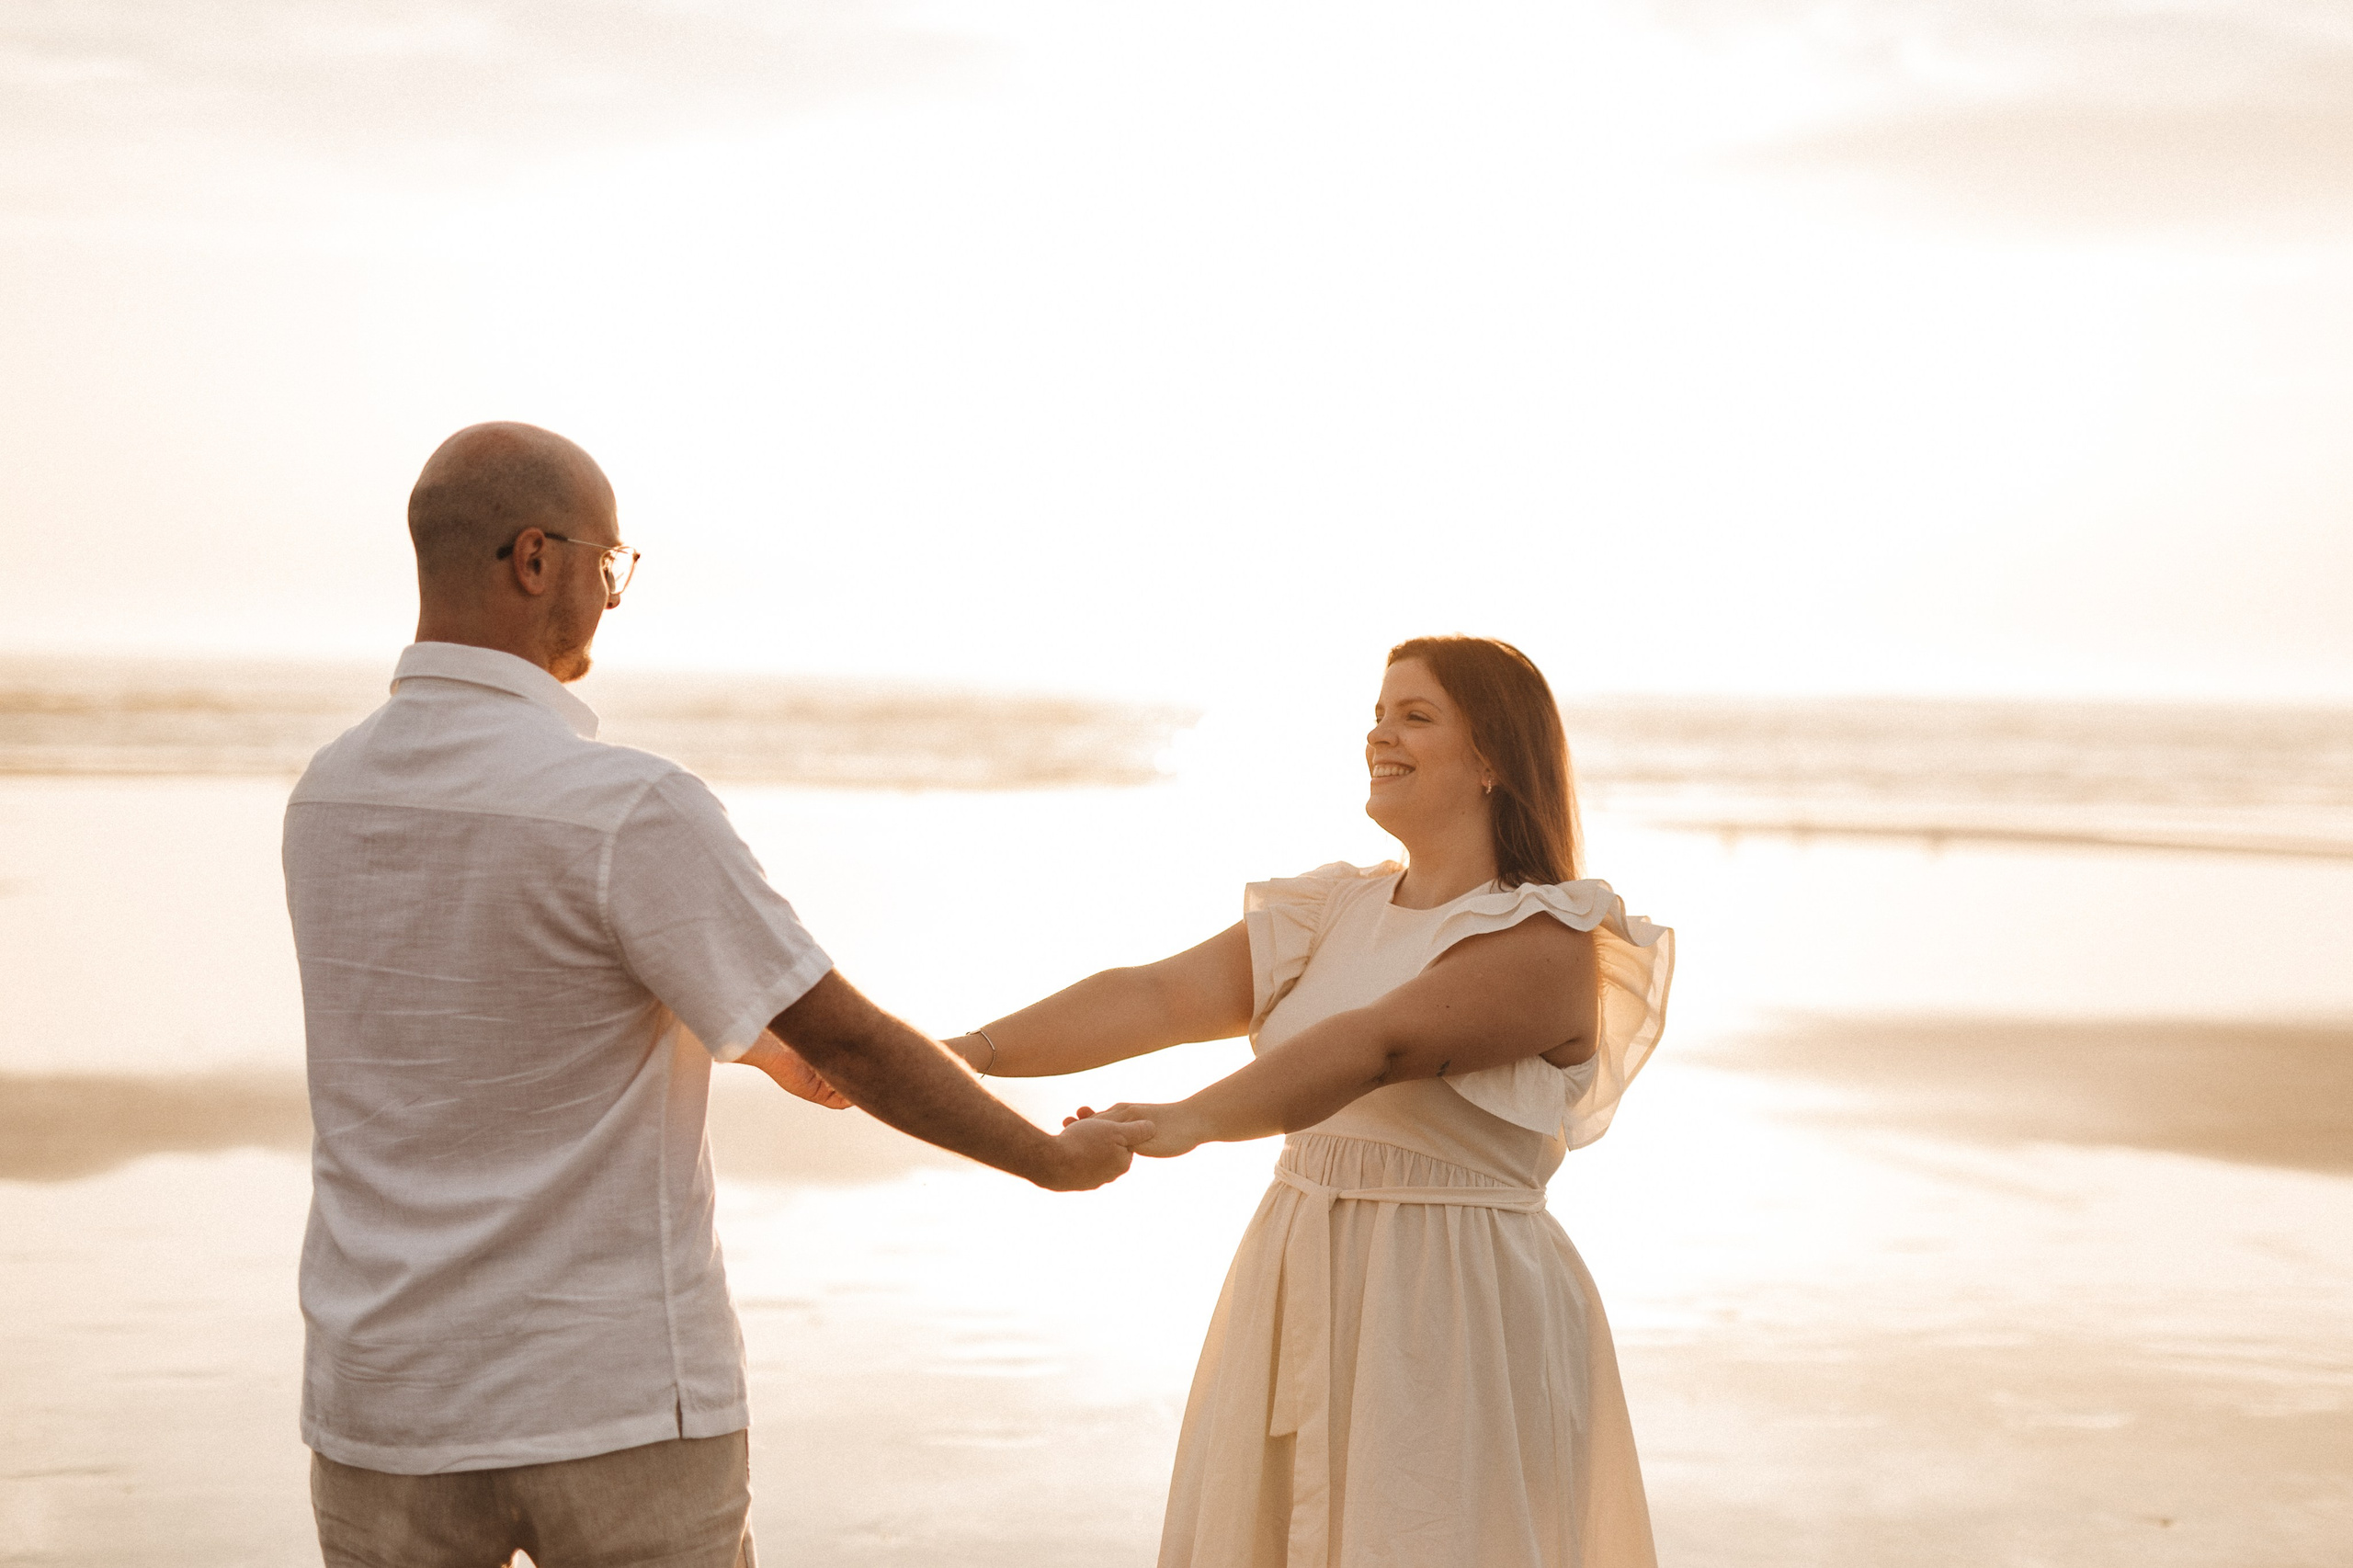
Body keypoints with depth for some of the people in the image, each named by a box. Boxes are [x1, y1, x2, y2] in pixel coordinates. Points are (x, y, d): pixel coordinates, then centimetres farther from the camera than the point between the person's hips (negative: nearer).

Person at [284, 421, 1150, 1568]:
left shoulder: (328, 800, 3)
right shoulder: (627, 812, -20)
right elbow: (854, 1049, -13)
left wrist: (757, 1038, 33)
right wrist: (1056, 1159, 5)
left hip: (391, 1399, 6)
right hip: (613, 1403, -5)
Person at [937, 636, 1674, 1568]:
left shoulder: (1551, 940, -11)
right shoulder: (1335, 913, 11)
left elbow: (1380, 1043, -26)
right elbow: (1160, 996, -1)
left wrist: (1190, 1121, -40)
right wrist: (974, 1053, -15)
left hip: (1453, 1320, -6)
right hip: (1301, 1305, 6)